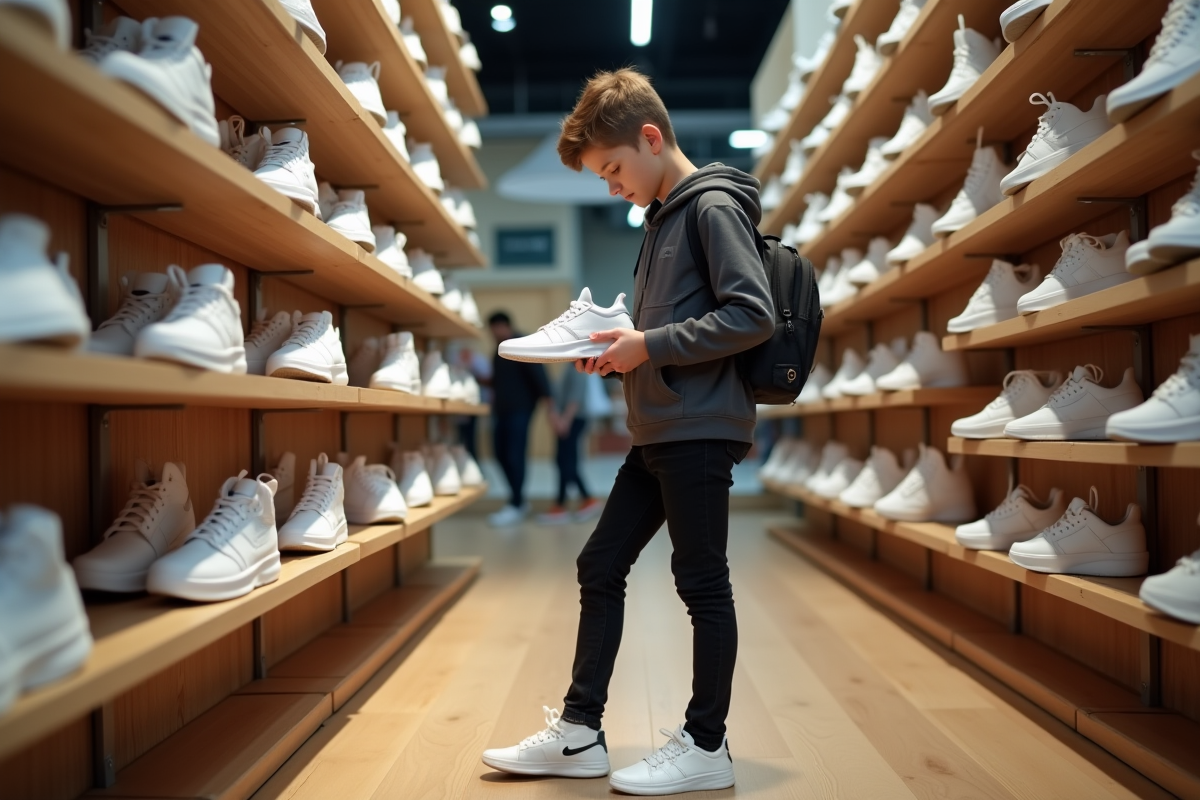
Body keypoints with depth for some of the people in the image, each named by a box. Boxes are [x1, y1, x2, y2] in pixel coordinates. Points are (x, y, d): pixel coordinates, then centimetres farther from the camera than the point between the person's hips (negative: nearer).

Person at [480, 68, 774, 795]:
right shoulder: (665, 217, 19)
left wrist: (651, 344, -16)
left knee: (703, 583, 0)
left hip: (701, 430, -9)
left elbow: (753, 314, -18)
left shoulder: (714, 205, -9)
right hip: (659, 433, 10)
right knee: (600, 569, 10)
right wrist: (625, 349, 5)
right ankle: (579, 734, 20)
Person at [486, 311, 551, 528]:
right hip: (501, 410, 8)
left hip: (520, 409, -8)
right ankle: (519, 500, 20)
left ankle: (516, 506, -2)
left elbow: (537, 374, -15)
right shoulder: (499, 352, 15)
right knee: (501, 454, 8)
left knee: (515, 456, -9)